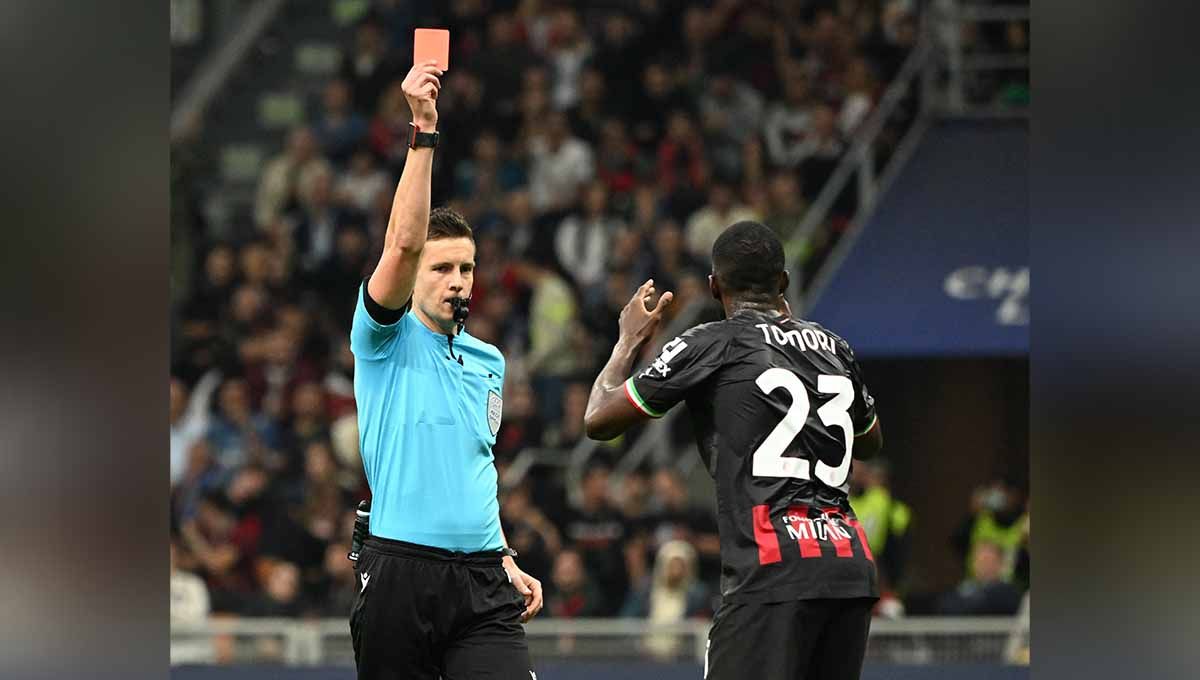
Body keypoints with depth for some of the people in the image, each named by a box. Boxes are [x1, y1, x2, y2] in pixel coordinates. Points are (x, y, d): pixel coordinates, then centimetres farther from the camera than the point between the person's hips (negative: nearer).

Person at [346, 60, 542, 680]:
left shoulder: (488, 362, 18)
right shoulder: (386, 338, 1)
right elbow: (405, 241, -16)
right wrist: (423, 130, -22)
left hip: (481, 580, 4)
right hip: (399, 574, -4)